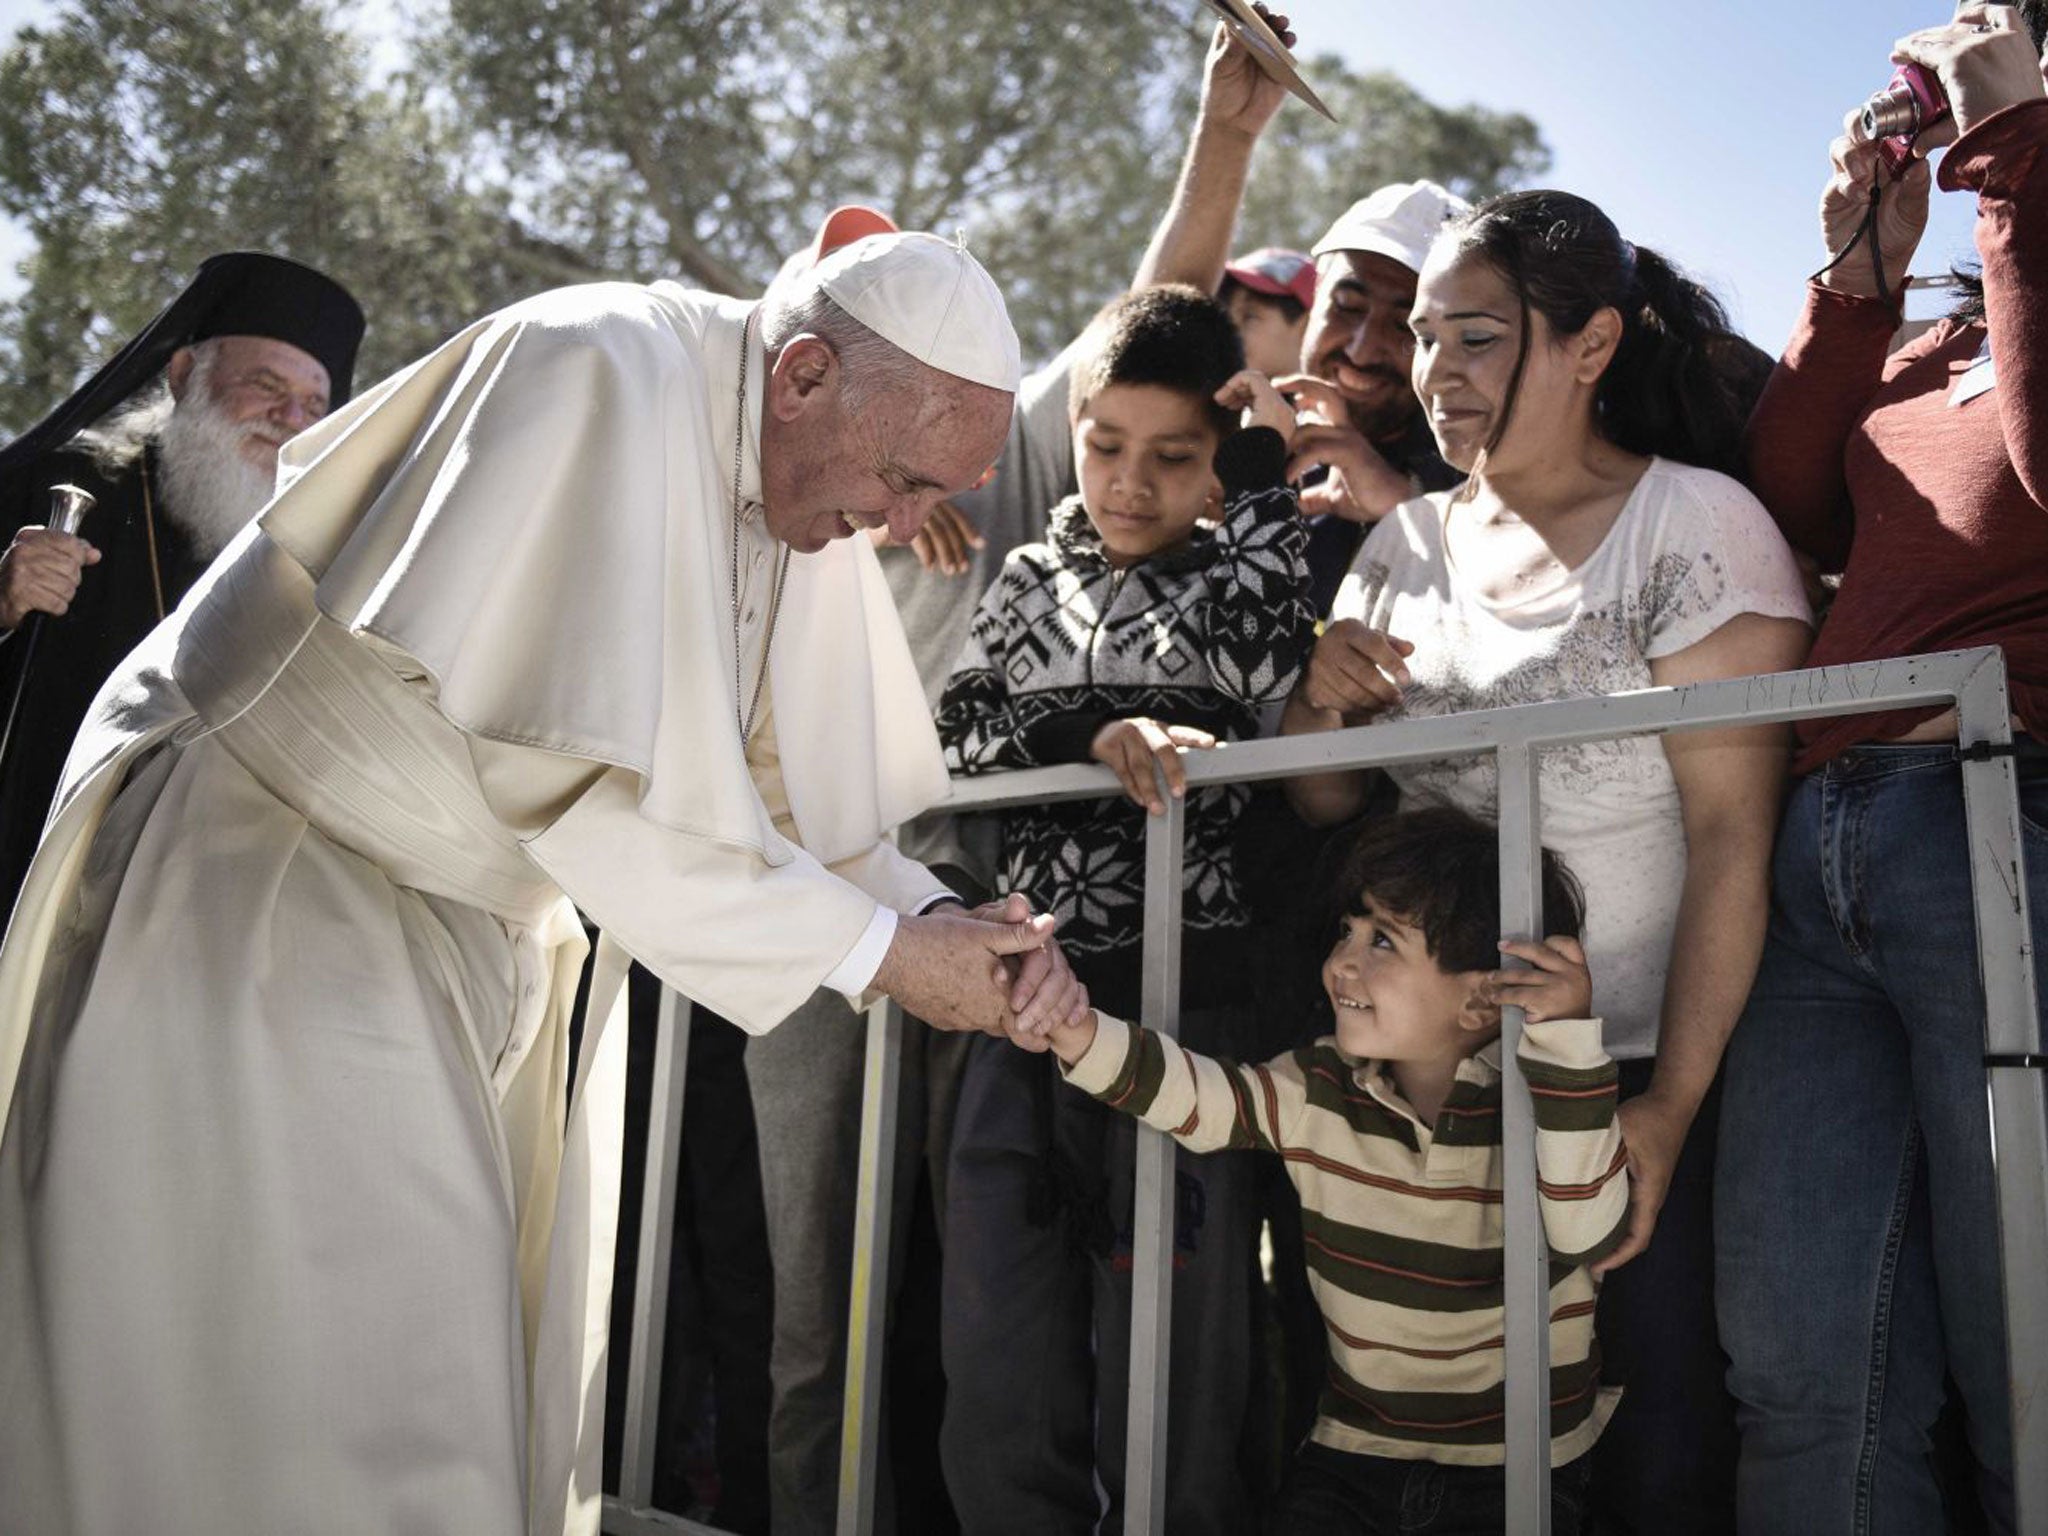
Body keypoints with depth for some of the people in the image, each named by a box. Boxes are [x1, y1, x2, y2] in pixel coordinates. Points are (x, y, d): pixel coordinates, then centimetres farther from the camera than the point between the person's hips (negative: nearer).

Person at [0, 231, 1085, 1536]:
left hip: (466, 930, 8)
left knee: (484, 1369, 13)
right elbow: (588, 778, -29)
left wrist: (939, 917, -11)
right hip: (262, 882, -8)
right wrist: (877, 948, -22)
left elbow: (775, 780, 5)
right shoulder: (608, 375, -24)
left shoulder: (805, 486, 2)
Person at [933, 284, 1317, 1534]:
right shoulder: (1034, 579, 14)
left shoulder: (1245, 574, 5)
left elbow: (1267, 664, -17)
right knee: (1000, 1360, 10)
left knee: (1164, 1361, 3)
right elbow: (956, 738, 4)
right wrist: (1096, 739, -13)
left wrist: (1261, 474, -6)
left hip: (1189, 999, -3)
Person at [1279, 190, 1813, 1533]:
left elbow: (1734, 834, -12)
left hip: (1642, 1072, -4)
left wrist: (1672, 1103, -18)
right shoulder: (1407, 542, 10)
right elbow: (1325, 809, 14)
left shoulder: (1694, 523, -6)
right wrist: (1318, 704, -8)